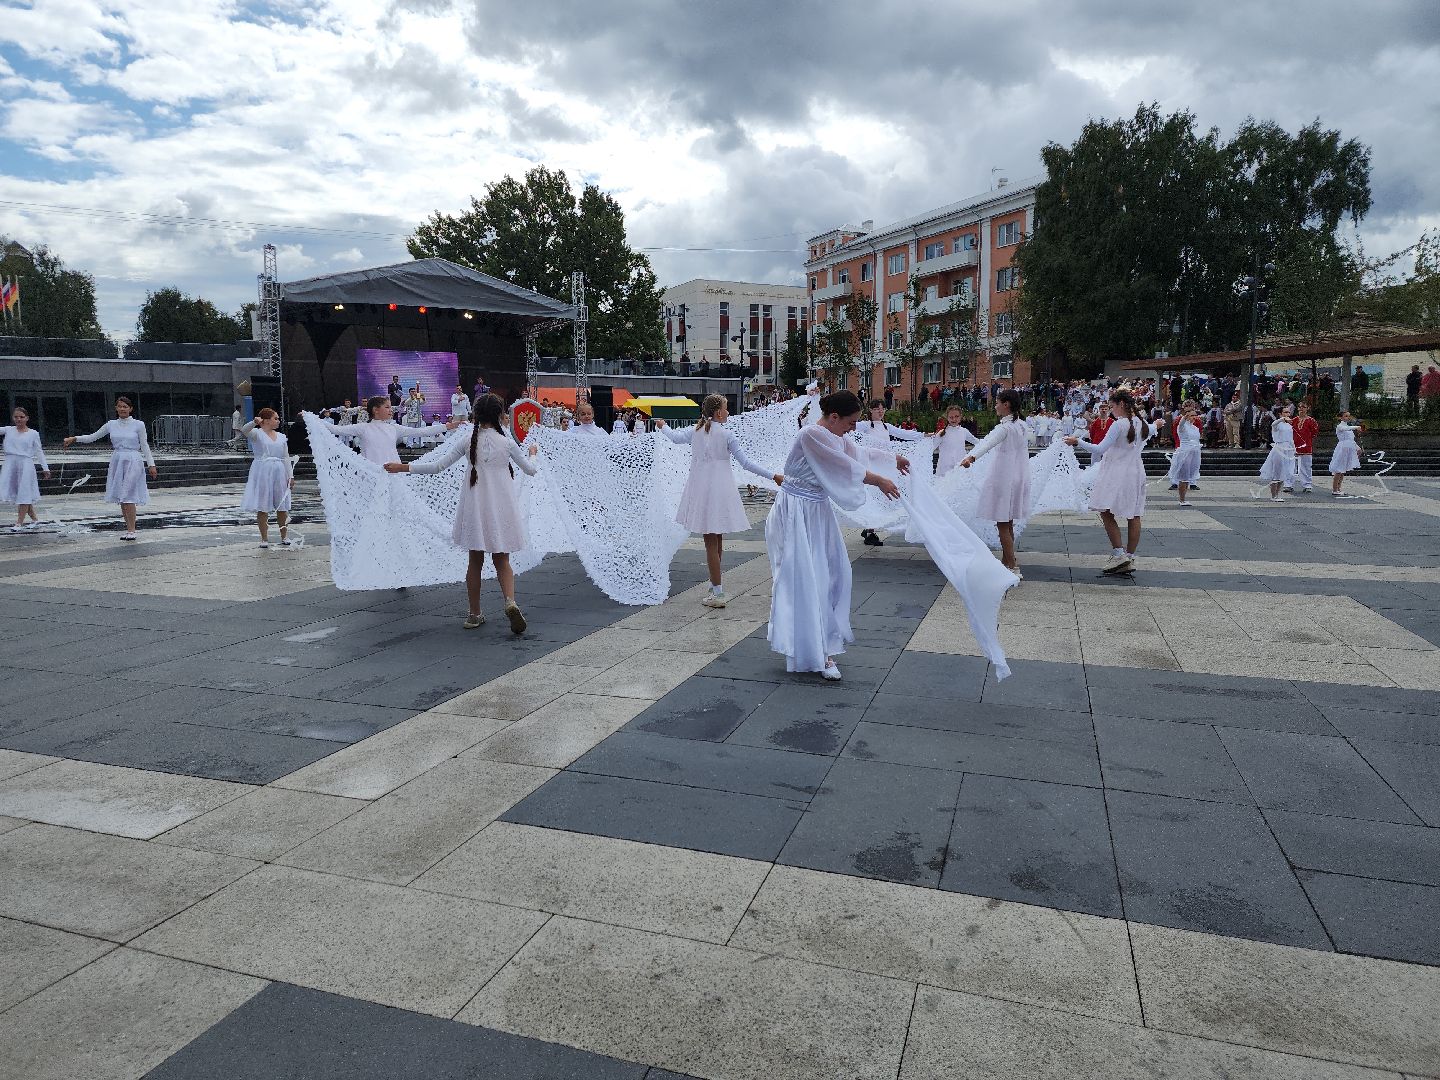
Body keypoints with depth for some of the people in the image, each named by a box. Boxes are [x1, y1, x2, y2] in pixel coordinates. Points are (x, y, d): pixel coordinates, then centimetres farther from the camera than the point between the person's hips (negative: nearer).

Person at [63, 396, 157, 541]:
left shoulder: (138, 425, -2)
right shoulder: (111, 425, 8)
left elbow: (144, 446, 1)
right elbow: (92, 437, 16)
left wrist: (151, 464, -1)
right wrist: (74, 438, 4)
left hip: (133, 461, -5)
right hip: (117, 461, 5)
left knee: (128, 497, -10)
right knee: (121, 498, 7)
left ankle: (131, 530, -4)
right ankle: (129, 528, 15)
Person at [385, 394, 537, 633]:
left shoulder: (467, 440, -3)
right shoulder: (507, 442, -4)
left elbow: (438, 465, -5)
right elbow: (530, 469, 6)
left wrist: (403, 467, 4)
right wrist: (532, 453, 28)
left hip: (475, 507, 1)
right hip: (501, 507, 0)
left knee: (475, 561, 12)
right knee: (502, 561, 8)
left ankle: (475, 614, 19)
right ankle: (510, 601, -17)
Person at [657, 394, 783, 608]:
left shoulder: (696, 431, 2)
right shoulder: (726, 434, -7)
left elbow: (675, 438, 22)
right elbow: (746, 463, -9)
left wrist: (663, 426, 43)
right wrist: (772, 476, -4)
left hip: (700, 488, 2)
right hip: (720, 489, -2)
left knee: (711, 541, 3)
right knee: (717, 539, 12)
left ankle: (717, 592, 2)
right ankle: (716, 587, 23)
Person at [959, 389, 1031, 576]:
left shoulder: (1005, 427, -18)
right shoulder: (1021, 424, 9)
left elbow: (988, 442, -38)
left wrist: (971, 457, -54)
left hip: (1005, 478, -9)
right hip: (1018, 477, 9)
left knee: (1002, 524, -4)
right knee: (1008, 524, 17)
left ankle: (1013, 567, -4)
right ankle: (1006, 561, 25)